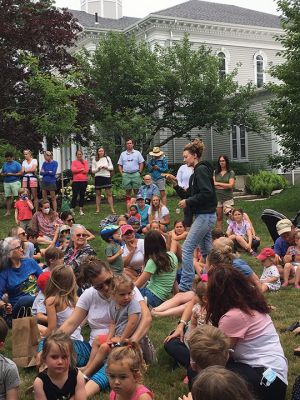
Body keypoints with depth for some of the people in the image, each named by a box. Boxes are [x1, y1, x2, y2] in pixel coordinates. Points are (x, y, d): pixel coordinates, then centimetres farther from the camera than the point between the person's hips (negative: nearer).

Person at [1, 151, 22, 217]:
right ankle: (8, 211, 11)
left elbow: (21, 173, -6)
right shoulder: (4, 165, 14)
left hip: (15, 182, -5)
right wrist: (4, 174, -5)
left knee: (16, 197, -8)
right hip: (6, 183, 5)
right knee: (8, 197, 6)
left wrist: (12, 174, -14)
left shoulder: (17, 164, -2)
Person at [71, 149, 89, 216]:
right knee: (74, 195, -4)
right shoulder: (74, 162, 6)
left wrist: (77, 170, -4)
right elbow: (73, 170, -10)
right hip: (76, 181, -2)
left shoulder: (85, 162, 9)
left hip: (84, 181, 2)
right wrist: (82, 169, -6)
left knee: (82, 195, 7)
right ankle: (72, 210, -2)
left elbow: (86, 170, -4)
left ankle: (81, 210, 12)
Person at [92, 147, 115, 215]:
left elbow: (112, 168, 7)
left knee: (109, 194, -2)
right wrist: (98, 168, -15)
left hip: (107, 177, 0)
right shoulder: (94, 160, 5)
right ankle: (97, 209, 13)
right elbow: (93, 170, 4)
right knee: (98, 194, 6)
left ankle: (112, 209, -1)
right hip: (98, 177, 0)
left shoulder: (107, 158, 7)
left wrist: (106, 167, -12)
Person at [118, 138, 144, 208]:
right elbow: (120, 165, 13)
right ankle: (128, 204, 8)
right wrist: (122, 173, 2)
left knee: (136, 190, -3)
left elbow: (141, 163, 7)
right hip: (126, 174, 2)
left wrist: (139, 172, -2)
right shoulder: (123, 154, 13)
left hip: (135, 174, -1)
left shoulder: (137, 153, 8)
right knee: (128, 190, 4)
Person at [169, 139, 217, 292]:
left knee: (187, 248, -10)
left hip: (205, 215, -10)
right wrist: (176, 186, 6)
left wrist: (188, 202, -17)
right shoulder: (196, 172, 17)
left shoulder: (202, 169, -13)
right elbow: (190, 196, 17)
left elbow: (207, 193, -23)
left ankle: (185, 286, -8)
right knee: (206, 250, 15)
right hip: (205, 216, 10)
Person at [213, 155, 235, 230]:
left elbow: (231, 185, -7)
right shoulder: (215, 172, 9)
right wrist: (225, 186, -11)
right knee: (219, 218, 5)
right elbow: (213, 185, -1)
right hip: (217, 198, 3)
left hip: (227, 198, -3)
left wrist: (218, 183, -7)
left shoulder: (231, 173, 2)